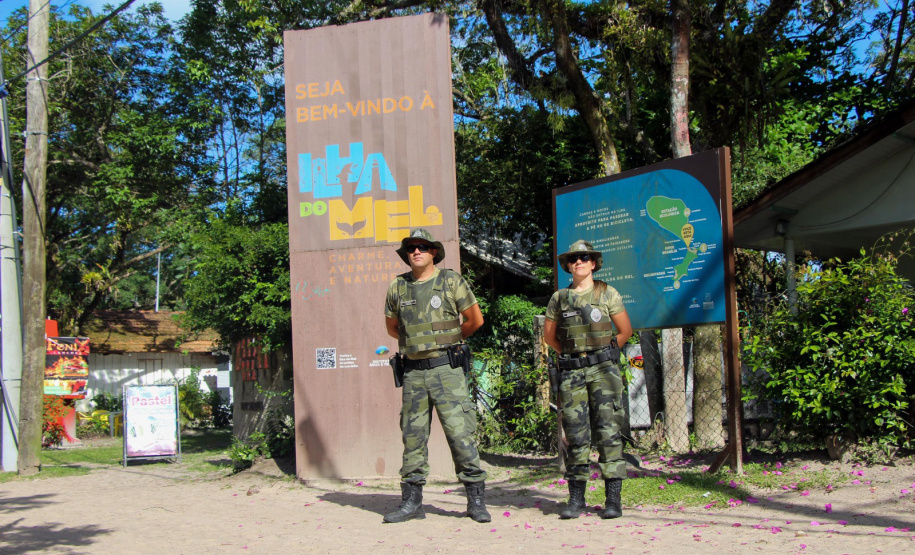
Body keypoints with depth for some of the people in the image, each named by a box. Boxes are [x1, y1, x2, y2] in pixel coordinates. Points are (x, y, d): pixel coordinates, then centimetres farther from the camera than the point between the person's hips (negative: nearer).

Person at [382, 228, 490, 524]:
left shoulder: (451, 281, -1)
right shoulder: (398, 287, 9)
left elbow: (475, 319, 6)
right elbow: (392, 326, 23)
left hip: (445, 369, -4)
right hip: (413, 372, 4)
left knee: (459, 431, -7)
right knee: (413, 435, 6)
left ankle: (476, 500, 1)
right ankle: (411, 501, 14)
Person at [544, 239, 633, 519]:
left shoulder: (607, 294, 5)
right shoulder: (559, 298, 10)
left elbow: (625, 330, 8)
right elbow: (549, 335, 19)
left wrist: (603, 354, 5)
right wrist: (571, 353, 12)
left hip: (603, 369, -2)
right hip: (571, 371, 2)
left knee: (608, 431, -5)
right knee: (575, 433, 3)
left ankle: (613, 499, -2)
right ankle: (576, 498, 9)